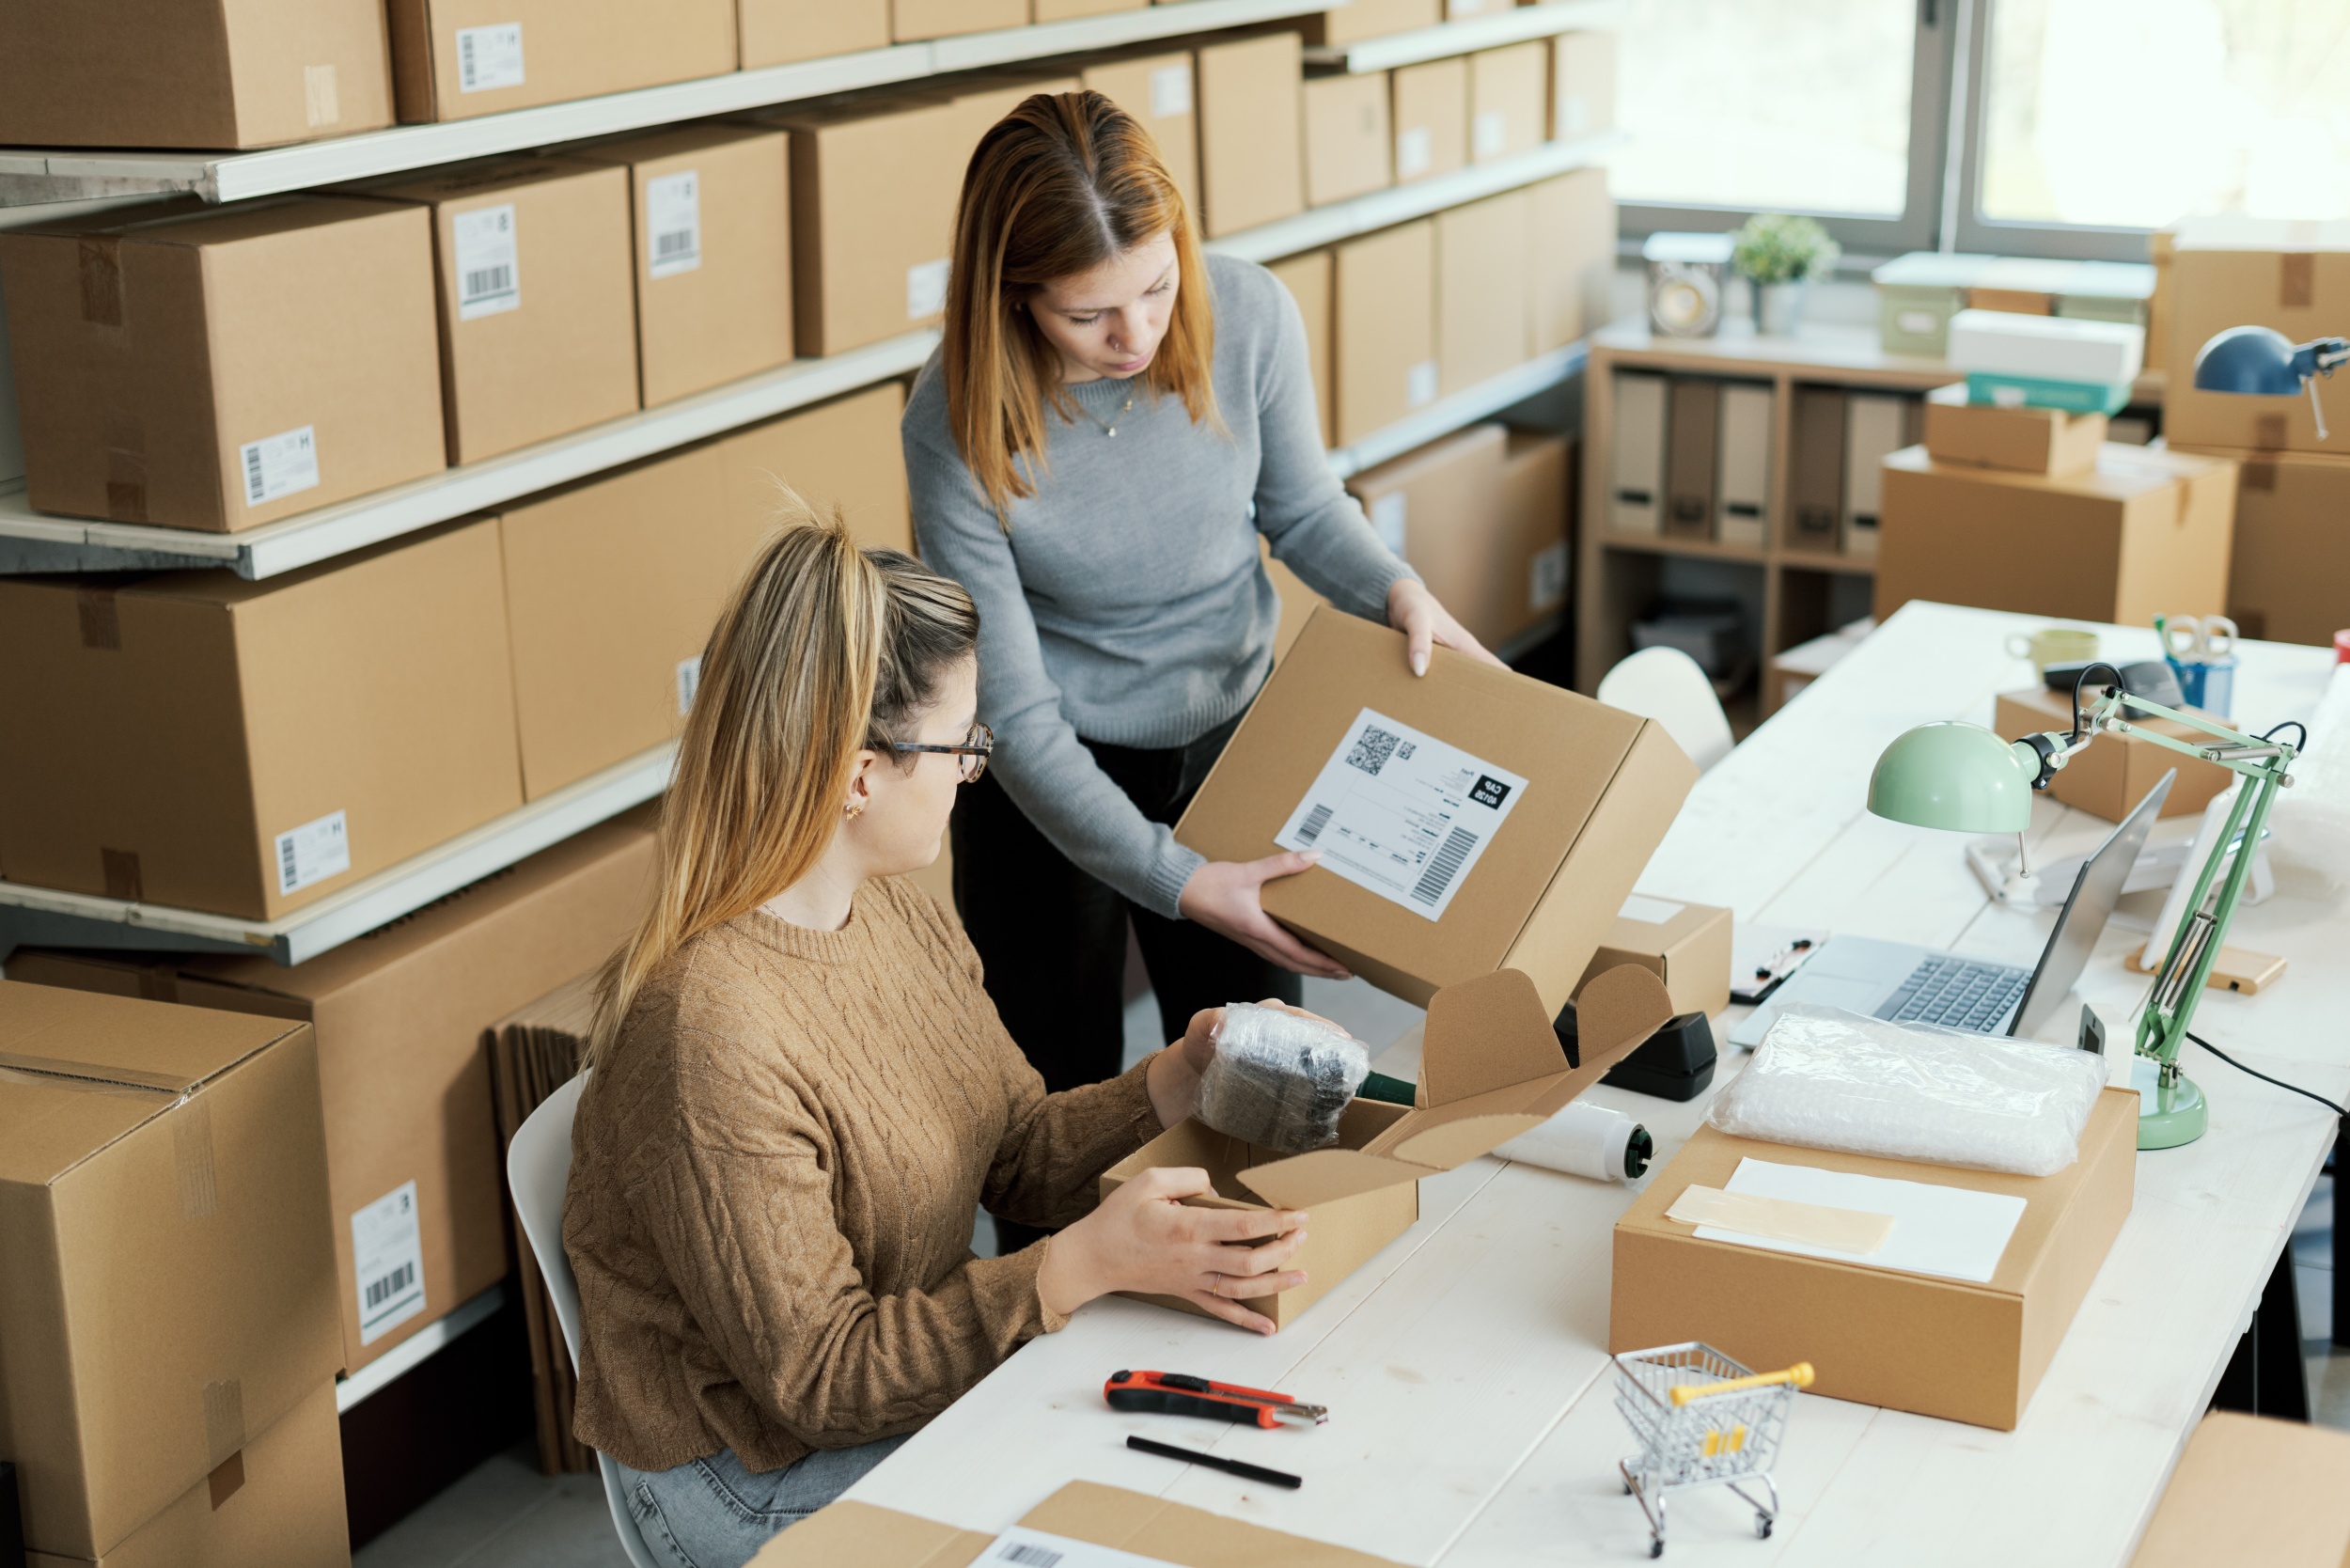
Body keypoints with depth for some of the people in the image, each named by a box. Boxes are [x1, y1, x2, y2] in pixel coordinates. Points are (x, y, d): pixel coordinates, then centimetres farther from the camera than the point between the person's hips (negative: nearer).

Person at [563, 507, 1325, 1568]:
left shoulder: (900, 919, -1)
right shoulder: (710, 1034, -30)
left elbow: (1015, 1152, 9)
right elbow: (816, 1376, -25)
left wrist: (1173, 1083, -7)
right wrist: (1083, 1265, -29)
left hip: (928, 1366, 8)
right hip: (760, 1475, -8)